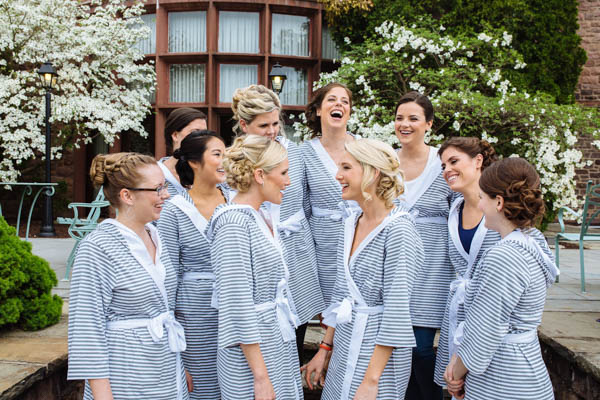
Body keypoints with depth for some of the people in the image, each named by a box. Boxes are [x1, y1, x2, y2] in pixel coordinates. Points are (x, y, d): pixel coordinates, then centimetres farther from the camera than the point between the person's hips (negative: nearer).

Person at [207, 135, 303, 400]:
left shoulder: (259, 218, 11)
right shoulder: (234, 223, -17)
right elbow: (238, 305, -20)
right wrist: (261, 376, -20)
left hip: (279, 345, 9)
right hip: (254, 352, -9)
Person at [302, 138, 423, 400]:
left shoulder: (398, 229, -17)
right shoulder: (351, 224, 7)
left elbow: (396, 309, -20)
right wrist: (324, 350, 13)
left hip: (378, 354, -7)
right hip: (344, 349, 8)